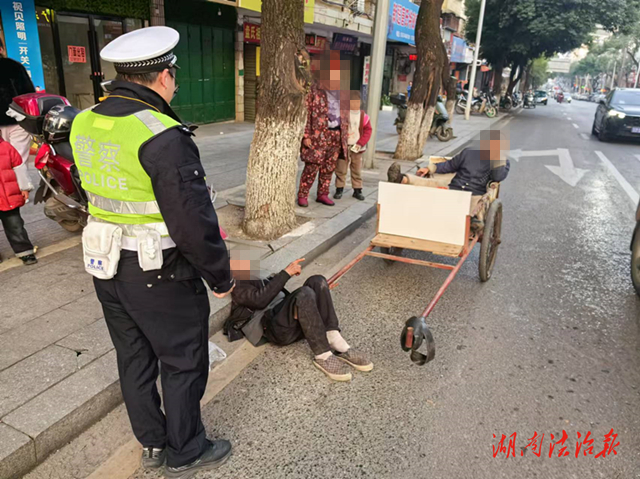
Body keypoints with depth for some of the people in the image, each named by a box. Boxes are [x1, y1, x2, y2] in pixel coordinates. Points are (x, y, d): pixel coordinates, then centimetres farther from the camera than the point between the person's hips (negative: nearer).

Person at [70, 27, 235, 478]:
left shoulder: (84, 124, 2)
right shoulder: (163, 137, -24)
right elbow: (193, 222, -23)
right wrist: (221, 277, -11)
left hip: (105, 267, 8)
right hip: (159, 275, -8)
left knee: (134, 358, 21)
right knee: (183, 364, 12)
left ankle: (152, 442, 41)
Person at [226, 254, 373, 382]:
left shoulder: (252, 277, 31)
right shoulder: (234, 284, 2)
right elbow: (261, 300, -16)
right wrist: (286, 272, -14)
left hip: (289, 315, 8)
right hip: (276, 328, -8)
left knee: (317, 281, -15)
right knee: (304, 294, -34)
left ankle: (336, 344, -26)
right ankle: (323, 356, -28)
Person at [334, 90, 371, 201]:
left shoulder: (363, 116, 0)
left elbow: (368, 131, -1)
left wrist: (360, 144, -11)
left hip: (357, 148, 1)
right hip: (343, 147, -1)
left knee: (357, 170, 9)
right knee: (341, 170, 5)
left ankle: (357, 190, 19)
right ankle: (339, 189, 16)